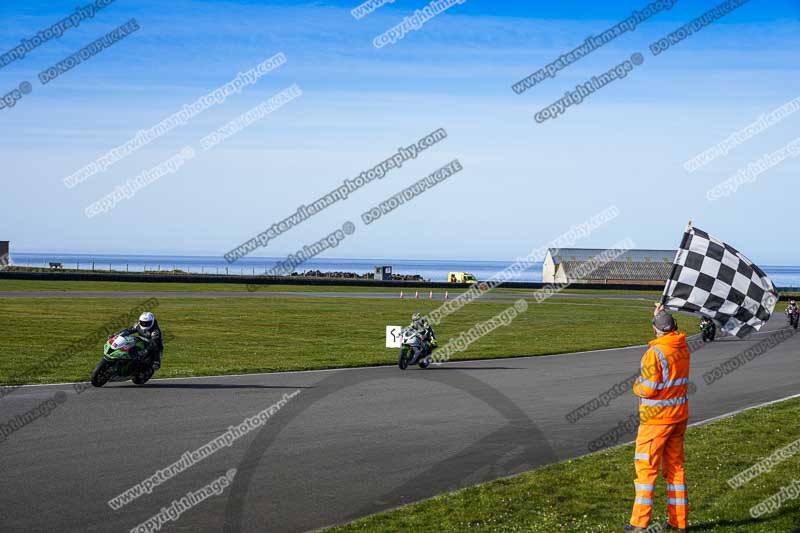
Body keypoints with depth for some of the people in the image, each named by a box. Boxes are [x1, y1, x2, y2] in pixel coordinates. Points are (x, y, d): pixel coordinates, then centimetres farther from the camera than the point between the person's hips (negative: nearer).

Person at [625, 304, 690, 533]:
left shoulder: (655, 353, -21)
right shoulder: (683, 347, 2)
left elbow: (648, 389, -22)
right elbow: (672, 336, 27)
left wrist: (637, 386, -2)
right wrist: (660, 316, 32)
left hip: (656, 419, -7)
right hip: (679, 416, 7)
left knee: (646, 467, -1)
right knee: (675, 466, 14)